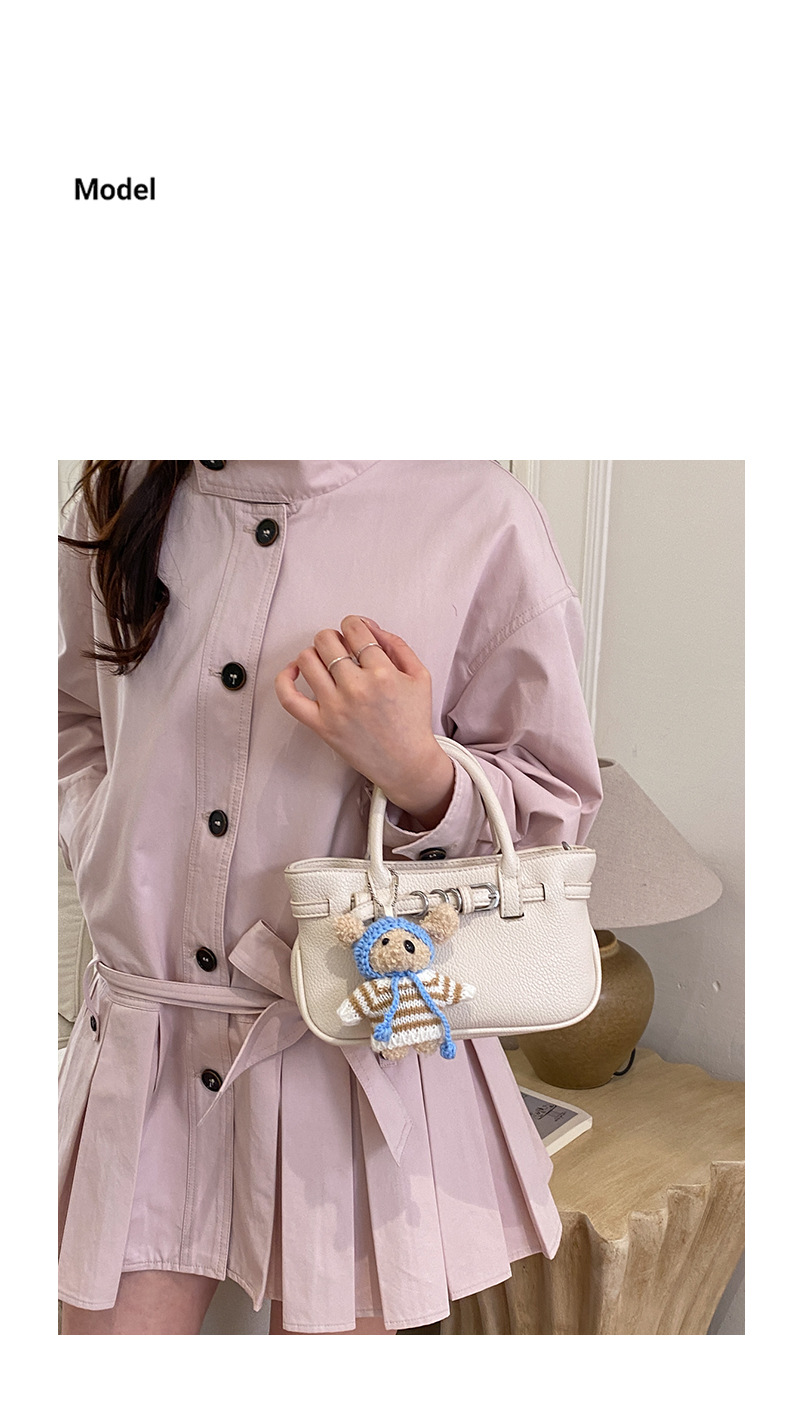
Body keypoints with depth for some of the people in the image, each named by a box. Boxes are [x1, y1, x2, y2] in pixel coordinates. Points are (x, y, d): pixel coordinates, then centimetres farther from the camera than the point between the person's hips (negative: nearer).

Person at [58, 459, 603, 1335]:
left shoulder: (480, 519, -11)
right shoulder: (120, 497, 2)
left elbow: (553, 810, -3)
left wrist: (416, 771, -23)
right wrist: (103, 851, 3)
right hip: (141, 1047, 4)